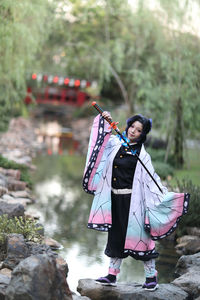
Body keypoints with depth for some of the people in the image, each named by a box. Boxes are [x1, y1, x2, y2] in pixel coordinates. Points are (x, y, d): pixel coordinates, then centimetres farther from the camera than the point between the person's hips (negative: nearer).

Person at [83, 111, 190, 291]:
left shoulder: (142, 155, -4)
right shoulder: (116, 143, 7)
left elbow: (152, 178, -7)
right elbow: (103, 135, 23)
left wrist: (166, 195, -16)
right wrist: (105, 121, 7)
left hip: (132, 200, -4)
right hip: (115, 198, 4)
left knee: (138, 234, -2)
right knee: (115, 235, 10)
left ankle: (152, 276, 8)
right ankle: (112, 275, 17)